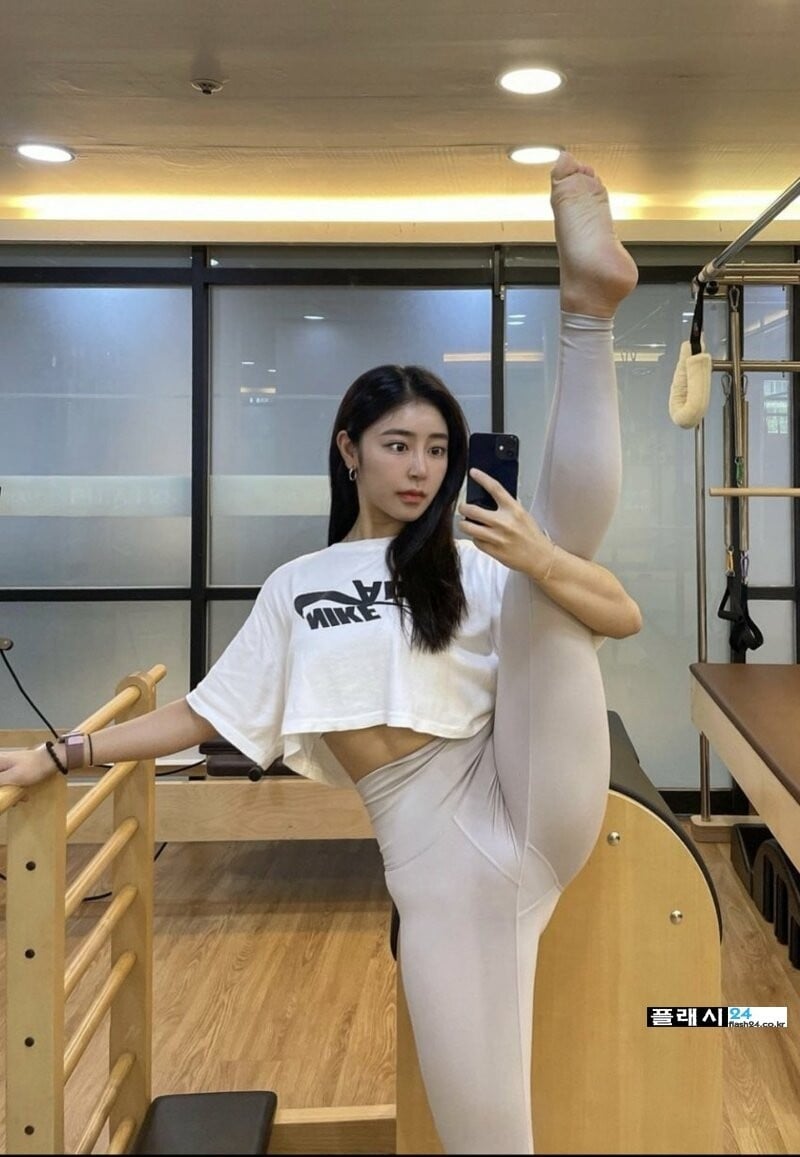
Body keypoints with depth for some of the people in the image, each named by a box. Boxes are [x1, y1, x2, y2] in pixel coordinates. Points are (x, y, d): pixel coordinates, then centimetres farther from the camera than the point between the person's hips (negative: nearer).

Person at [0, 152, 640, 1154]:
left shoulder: (471, 566, 10)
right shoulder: (296, 586, 14)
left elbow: (623, 617, -2)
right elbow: (207, 713, 17)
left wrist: (536, 561, -22)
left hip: (529, 798, 0)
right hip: (433, 839, 1)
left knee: (557, 533, -13)